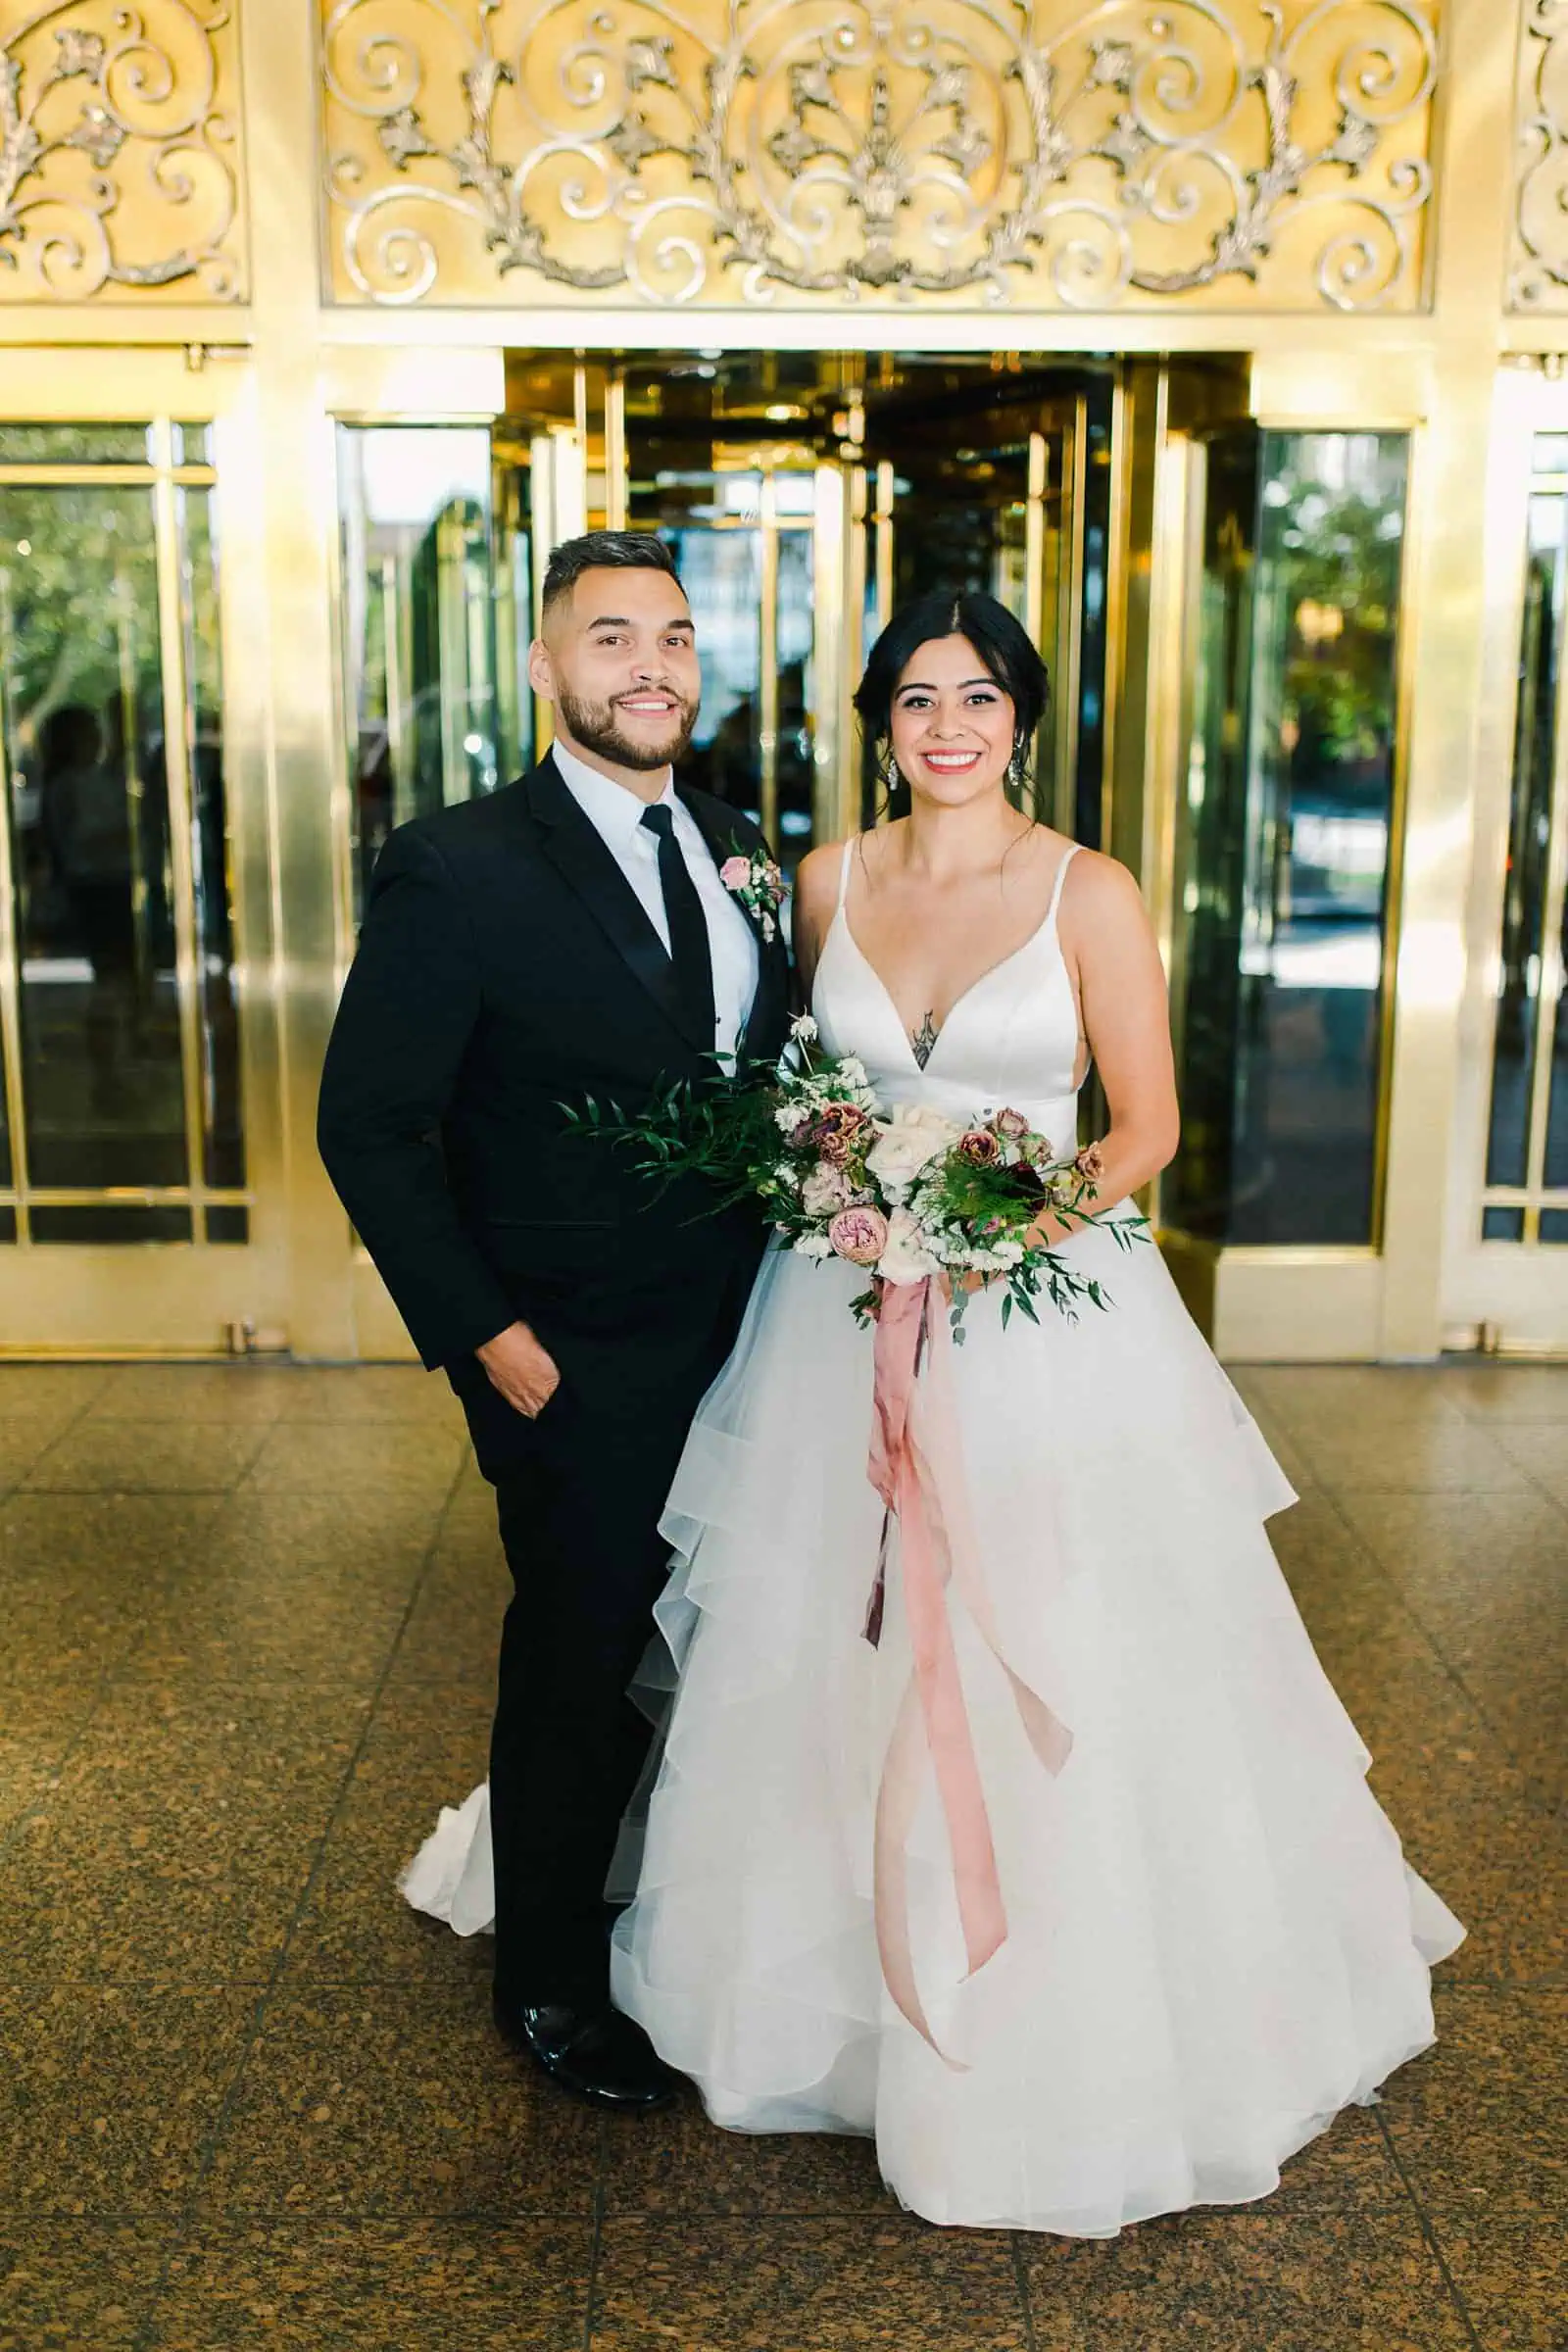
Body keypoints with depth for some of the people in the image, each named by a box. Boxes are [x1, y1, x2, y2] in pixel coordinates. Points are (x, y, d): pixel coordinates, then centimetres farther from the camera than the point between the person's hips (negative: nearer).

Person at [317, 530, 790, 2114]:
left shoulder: (739, 852, 6)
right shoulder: (456, 869, -14)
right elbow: (369, 1125, -14)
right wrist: (485, 1335, -16)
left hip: (740, 1344, 6)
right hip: (578, 1372, -6)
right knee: (581, 1671, 10)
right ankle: (550, 1990, 33)